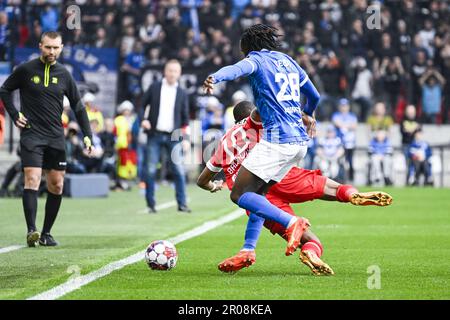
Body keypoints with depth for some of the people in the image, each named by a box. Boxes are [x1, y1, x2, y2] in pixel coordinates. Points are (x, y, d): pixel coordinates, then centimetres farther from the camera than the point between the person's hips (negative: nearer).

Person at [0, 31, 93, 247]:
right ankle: (31, 231, -21)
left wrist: (87, 135, 5)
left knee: (56, 186, 4)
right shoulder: (25, 70, -2)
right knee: (32, 179, -17)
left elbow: (78, 106, 13)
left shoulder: (64, 75, 6)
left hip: (56, 138, 4)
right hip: (31, 134, -4)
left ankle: (46, 233, 13)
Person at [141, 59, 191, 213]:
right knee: (151, 171, -2)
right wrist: (144, 119, -6)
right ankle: (151, 205, 5)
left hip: (174, 137, 1)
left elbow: (185, 118, 9)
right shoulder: (154, 87, 5)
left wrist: (185, 137, 1)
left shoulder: (182, 93, 7)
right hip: (155, 135, -1)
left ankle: (182, 204, 2)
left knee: (179, 171, -4)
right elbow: (143, 104, 12)